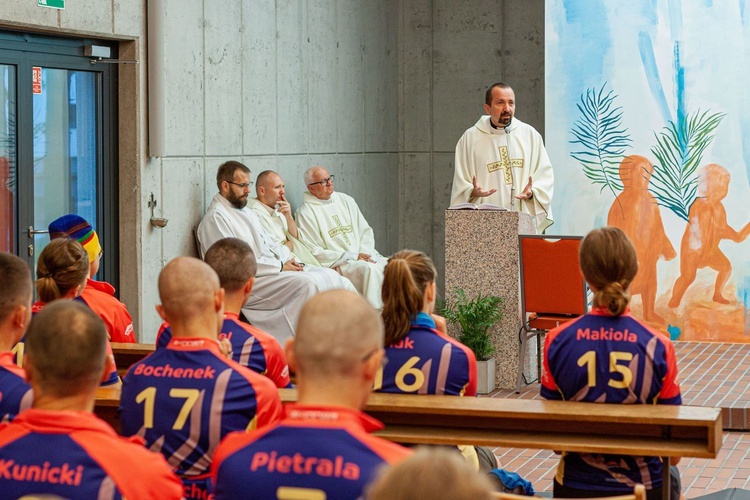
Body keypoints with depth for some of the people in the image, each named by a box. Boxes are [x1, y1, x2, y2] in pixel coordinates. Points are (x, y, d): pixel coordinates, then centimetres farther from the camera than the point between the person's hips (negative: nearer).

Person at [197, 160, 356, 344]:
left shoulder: (246, 211, 22)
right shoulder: (215, 218, -9)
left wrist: (288, 259, 4)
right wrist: (280, 266, -15)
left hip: (273, 268, 10)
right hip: (249, 281, -10)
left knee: (330, 275, -5)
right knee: (307, 283, -30)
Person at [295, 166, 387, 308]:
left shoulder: (346, 200, 18)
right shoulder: (305, 213, -1)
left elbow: (366, 231, 18)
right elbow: (314, 252, -7)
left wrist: (364, 253, -5)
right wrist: (353, 257, -12)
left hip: (363, 255, 6)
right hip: (337, 264, -6)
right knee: (369, 269, -34)